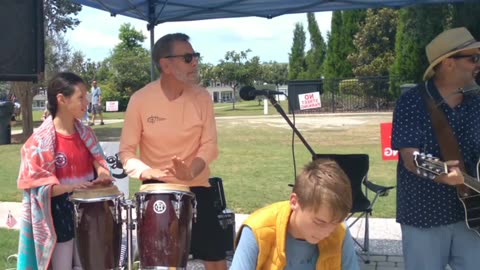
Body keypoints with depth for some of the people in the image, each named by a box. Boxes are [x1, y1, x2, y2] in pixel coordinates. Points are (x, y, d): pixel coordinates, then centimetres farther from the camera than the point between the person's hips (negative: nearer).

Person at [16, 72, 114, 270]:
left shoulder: (85, 133, 2)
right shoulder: (41, 141, -15)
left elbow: (96, 161, 10)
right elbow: (40, 187, -15)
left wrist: (102, 174, -13)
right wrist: (69, 187, -29)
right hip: (59, 216, -5)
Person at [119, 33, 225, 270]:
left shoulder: (202, 97, -5)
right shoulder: (140, 100, -11)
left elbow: (209, 145, -4)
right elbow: (126, 151, -7)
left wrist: (192, 170, -24)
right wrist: (146, 171, -28)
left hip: (196, 187, 2)